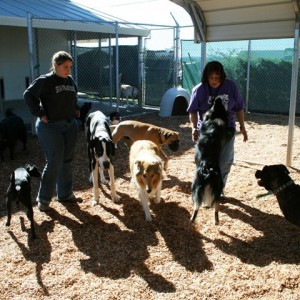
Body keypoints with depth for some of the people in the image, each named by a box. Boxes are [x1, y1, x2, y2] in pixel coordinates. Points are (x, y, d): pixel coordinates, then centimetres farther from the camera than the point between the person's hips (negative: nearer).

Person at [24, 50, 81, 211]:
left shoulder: (70, 81, 8)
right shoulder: (44, 81, -11)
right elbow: (28, 95, -10)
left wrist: (75, 109, 10)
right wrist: (40, 114, -14)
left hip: (70, 125, 7)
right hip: (50, 127, -6)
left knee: (67, 161, 11)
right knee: (54, 162, -8)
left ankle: (65, 194, 24)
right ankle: (44, 198, 7)